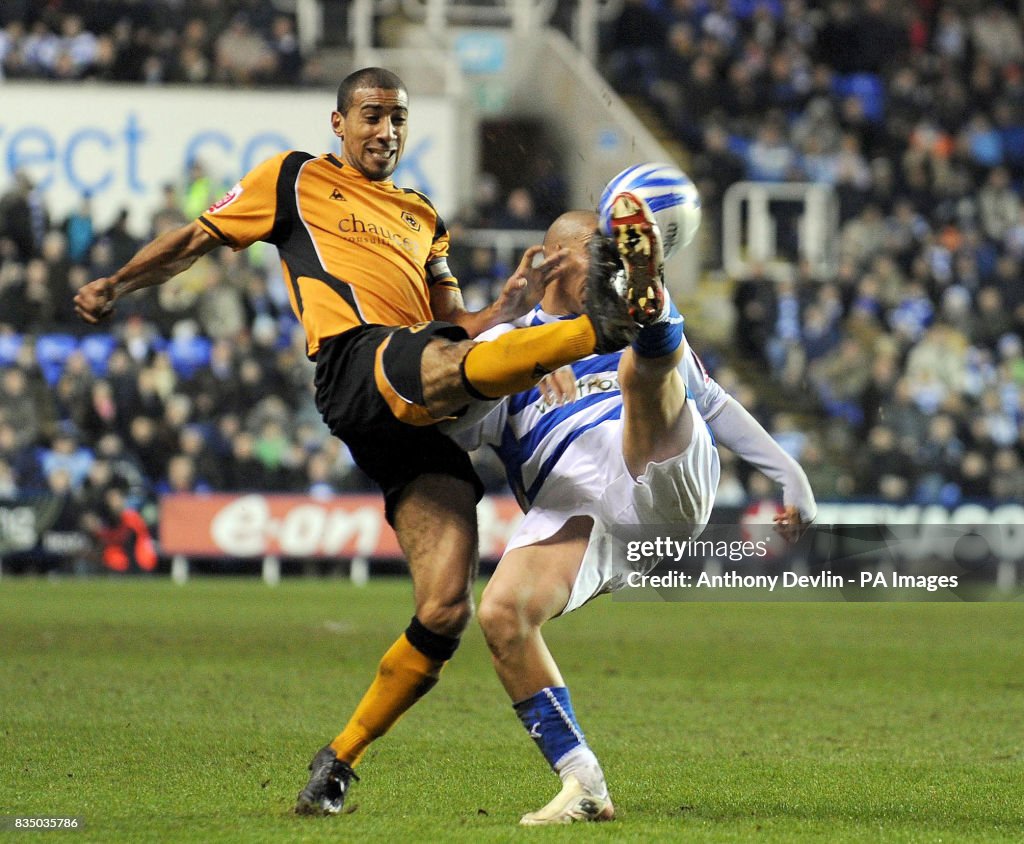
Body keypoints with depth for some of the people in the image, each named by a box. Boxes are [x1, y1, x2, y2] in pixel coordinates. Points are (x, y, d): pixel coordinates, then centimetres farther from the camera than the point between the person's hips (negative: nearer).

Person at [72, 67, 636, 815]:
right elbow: (197, 239, 22)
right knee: (457, 366, -41)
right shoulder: (295, 180, 20)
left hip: (422, 421, 5)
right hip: (358, 361, -5)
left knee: (446, 610, -9)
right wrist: (116, 285, 10)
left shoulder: (423, 219, 32)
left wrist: (508, 308, 8)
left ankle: (340, 761, 2)